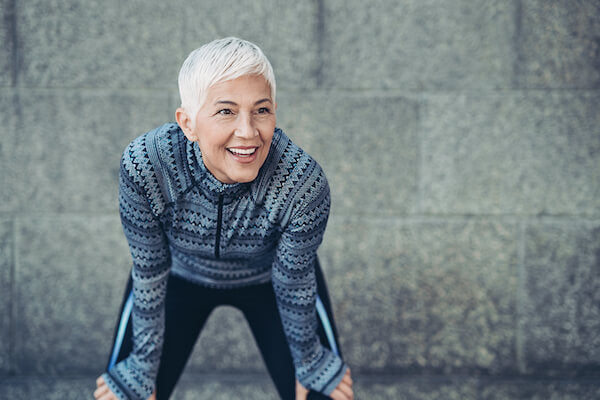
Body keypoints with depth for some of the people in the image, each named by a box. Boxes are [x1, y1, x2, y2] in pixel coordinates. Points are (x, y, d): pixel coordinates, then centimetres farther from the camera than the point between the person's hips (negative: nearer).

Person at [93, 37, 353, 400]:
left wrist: (309, 362, -3)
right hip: (180, 273, 0)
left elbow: (294, 284, -19)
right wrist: (143, 369, -7)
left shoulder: (304, 183, -37)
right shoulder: (142, 166, -36)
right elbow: (149, 273, -20)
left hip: (268, 278, 0)